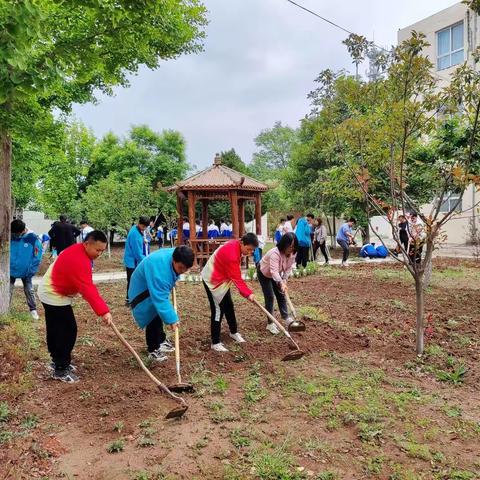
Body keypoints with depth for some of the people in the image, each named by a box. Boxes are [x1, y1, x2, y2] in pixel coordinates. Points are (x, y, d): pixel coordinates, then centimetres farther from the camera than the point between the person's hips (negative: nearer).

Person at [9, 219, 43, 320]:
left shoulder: (33, 238, -17)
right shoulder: (10, 236, -11)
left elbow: (37, 257, -11)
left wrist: (31, 271, -11)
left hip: (26, 272, -2)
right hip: (11, 270, 2)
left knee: (29, 290, 8)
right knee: (8, 290, 8)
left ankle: (33, 309, 23)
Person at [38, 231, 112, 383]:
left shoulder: (79, 251, 2)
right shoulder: (78, 260, -31)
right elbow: (87, 289, -37)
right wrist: (104, 311, -40)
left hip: (51, 292, 10)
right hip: (56, 296, -10)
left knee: (56, 330, 19)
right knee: (68, 331, -7)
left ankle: (58, 361, 33)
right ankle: (60, 370, 2)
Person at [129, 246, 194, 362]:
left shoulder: (175, 256, -19)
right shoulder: (160, 270, -44)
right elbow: (160, 299, -43)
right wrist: (171, 319, -42)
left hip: (157, 288, 9)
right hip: (143, 291, -9)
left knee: (159, 314, 20)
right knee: (153, 319, -12)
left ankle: (161, 341, 39)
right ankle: (153, 350, 4)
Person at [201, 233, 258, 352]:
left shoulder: (235, 245, -4)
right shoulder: (231, 254, -33)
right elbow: (237, 279, -32)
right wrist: (248, 293, -34)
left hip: (222, 279, 10)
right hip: (213, 280, -10)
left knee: (229, 306, 19)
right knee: (218, 310, -7)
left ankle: (234, 332, 36)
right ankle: (215, 343, 1)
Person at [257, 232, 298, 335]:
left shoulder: (292, 253, -18)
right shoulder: (275, 253, -40)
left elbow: (289, 268, -8)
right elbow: (274, 271, -48)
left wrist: (284, 280, -21)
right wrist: (281, 283, -60)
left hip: (276, 274, 7)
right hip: (264, 273, -7)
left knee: (281, 295, 6)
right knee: (269, 297, -9)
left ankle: (286, 319, 13)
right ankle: (270, 324, -2)